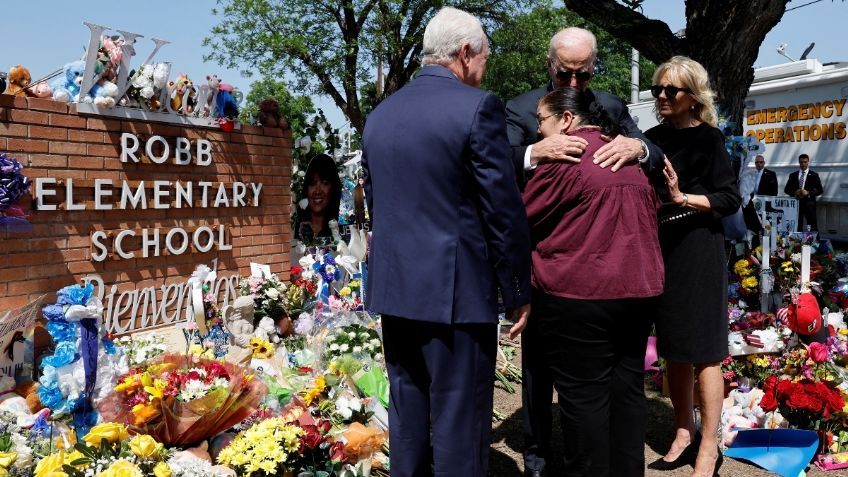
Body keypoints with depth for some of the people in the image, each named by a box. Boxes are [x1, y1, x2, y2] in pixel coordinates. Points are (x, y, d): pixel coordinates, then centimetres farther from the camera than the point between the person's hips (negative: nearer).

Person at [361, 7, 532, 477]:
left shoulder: (379, 114, 10)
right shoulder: (476, 106, -10)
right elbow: (504, 210, -11)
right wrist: (518, 292, -2)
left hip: (393, 286, 7)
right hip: (456, 289, -6)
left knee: (407, 416, 17)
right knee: (458, 422, 3)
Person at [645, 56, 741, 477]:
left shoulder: (708, 138, -5)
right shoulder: (653, 137, 9)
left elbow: (731, 199, -8)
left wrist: (683, 197, -20)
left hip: (698, 250, -6)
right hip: (660, 249, 6)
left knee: (702, 350, -1)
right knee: (672, 349, 12)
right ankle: (683, 436, 25)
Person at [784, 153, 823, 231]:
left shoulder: (814, 175, 7)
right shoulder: (793, 175, 13)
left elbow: (820, 190, 2)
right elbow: (786, 189, 11)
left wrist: (808, 193, -14)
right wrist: (794, 192, -8)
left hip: (809, 204, -2)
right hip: (796, 204, 2)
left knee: (812, 227, -4)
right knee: (796, 227, 0)